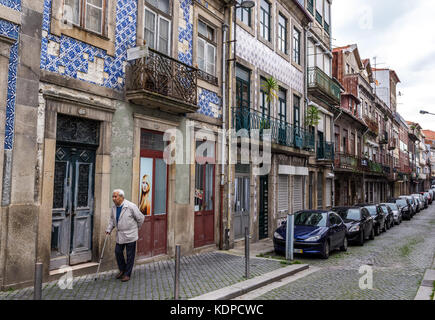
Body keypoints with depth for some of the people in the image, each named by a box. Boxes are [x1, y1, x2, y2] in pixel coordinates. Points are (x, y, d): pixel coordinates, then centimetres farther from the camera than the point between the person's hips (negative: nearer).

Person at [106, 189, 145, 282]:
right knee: (118, 252, 9)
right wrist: (109, 229, 6)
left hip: (130, 235, -6)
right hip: (120, 235, 6)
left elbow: (140, 218, -8)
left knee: (130, 255, 3)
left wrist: (135, 228, 4)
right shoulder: (114, 207, 2)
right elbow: (112, 219, 18)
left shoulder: (131, 206, -18)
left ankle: (127, 274, 17)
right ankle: (122, 270, 31)